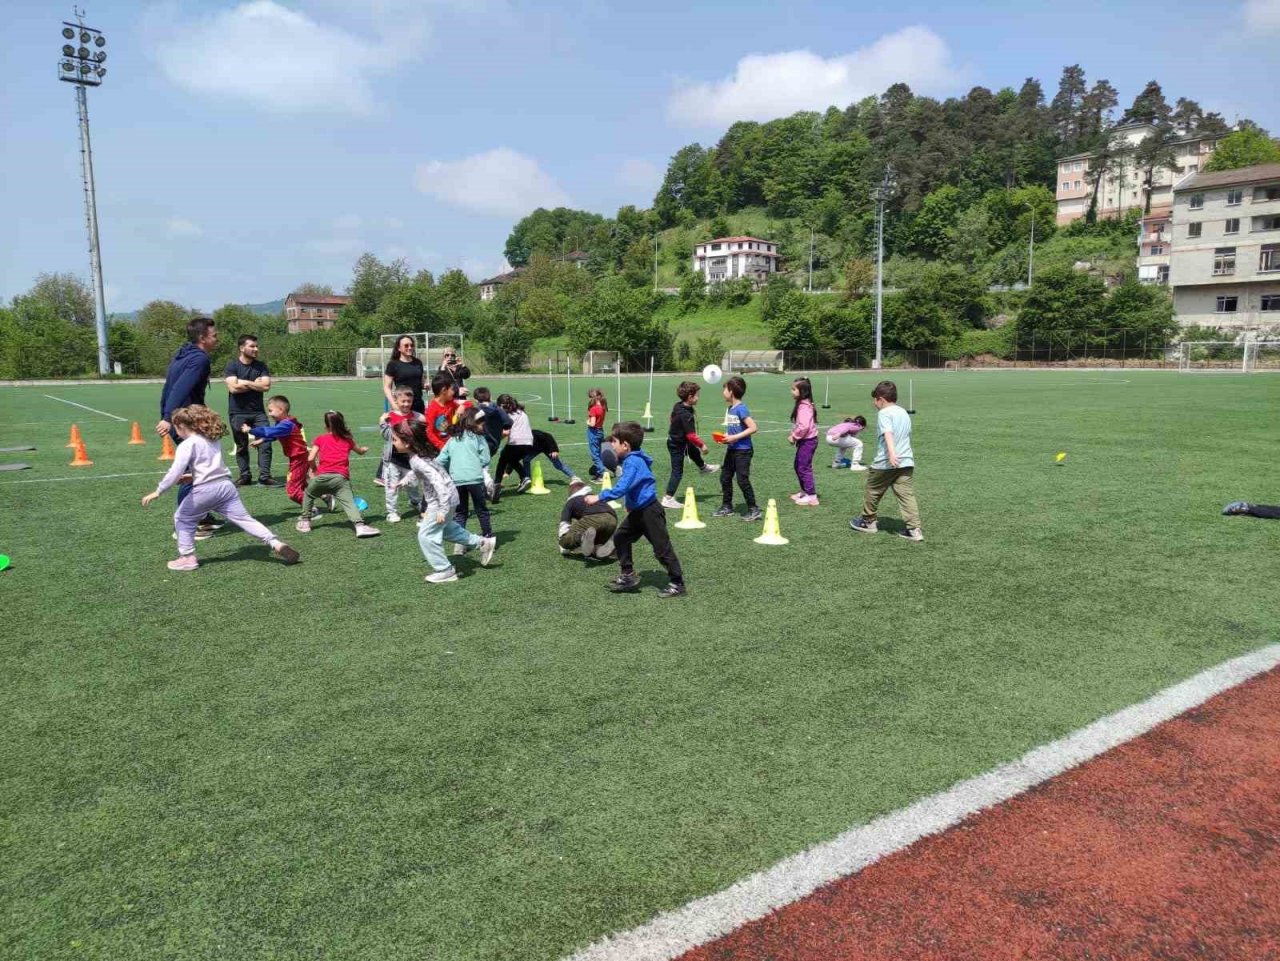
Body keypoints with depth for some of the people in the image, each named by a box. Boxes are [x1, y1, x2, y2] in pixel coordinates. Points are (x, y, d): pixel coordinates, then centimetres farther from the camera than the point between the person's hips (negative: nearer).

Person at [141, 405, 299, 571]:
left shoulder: (187, 445, -4)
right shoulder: (213, 441, 19)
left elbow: (176, 471, -13)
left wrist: (157, 491, -8)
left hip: (206, 489, -6)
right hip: (226, 485, 6)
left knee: (182, 519, 14)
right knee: (245, 519, 3)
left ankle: (187, 557, 13)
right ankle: (275, 543, -10)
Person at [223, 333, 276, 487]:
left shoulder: (261, 366, 6)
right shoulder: (232, 366, -3)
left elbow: (266, 386, -8)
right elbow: (233, 388, -16)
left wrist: (244, 382, -11)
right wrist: (255, 384, -9)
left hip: (258, 411, 2)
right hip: (238, 413, -2)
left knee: (265, 443, -7)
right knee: (241, 446, 5)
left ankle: (264, 476, -4)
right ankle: (245, 476, 15)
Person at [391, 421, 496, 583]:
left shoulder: (418, 461, -28)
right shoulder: (417, 455, 0)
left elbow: (438, 482, -34)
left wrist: (443, 509, -32)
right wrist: (405, 481, 32)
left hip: (443, 500, -10)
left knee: (426, 535, -1)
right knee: (446, 529, 27)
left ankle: (445, 571, 9)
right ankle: (483, 543, 32)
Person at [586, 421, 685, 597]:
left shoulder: (633, 462, -22)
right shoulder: (631, 459, 8)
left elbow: (622, 488, -31)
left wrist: (599, 497, -27)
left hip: (650, 511, -10)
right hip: (638, 511, 10)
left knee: (662, 548, -2)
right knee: (620, 538, 12)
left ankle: (678, 584, 7)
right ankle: (629, 575, 20)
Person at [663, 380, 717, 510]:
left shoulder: (678, 406, -5)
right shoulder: (686, 415, -33)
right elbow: (691, 435, -32)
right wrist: (702, 445, -18)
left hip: (673, 440, 9)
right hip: (678, 445, -9)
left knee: (694, 452, 33)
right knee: (677, 472, -1)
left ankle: (703, 467, 62)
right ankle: (668, 499, 4)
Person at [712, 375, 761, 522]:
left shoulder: (741, 408, -17)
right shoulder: (730, 408, 9)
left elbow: (753, 428, -22)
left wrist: (735, 437, -22)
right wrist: (725, 437, 2)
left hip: (743, 450, -9)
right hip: (731, 449, 9)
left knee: (742, 479, -6)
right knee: (725, 477, 13)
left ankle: (754, 510, 3)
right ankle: (727, 507, 25)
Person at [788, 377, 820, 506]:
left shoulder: (804, 407, -22)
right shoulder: (801, 404, 11)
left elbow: (804, 426, -30)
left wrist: (794, 436, -18)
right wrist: (793, 435, 8)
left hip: (808, 441, -11)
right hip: (804, 440, 11)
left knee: (804, 468, -5)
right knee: (798, 466, 19)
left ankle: (812, 497, 1)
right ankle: (804, 492, 32)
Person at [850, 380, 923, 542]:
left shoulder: (884, 413, -8)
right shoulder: (904, 413, 17)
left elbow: (888, 433, -24)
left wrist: (891, 453, -38)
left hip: (885, 463, -6)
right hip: (906, 462, 6)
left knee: (872, 492, 14)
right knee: (907, 495, 1)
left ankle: (868, 522, 28)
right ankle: (914, 529, -7)